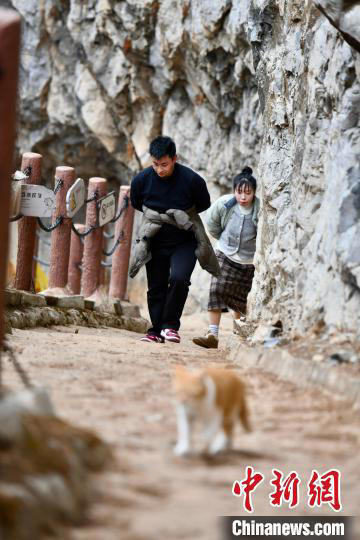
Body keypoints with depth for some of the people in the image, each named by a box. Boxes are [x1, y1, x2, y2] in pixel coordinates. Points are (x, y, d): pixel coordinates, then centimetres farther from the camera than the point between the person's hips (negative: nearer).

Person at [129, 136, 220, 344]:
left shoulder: (192, 180, -19)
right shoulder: (142, 180, -12)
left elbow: (204, 204, 0)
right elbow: (136, 203, 10)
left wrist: (183, 215, -9)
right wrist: (157, 216, 0)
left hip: (184, 242, -3)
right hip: (156, 242, 3)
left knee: (179, 279, -24)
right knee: (156, 288, 7)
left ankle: (171, 325, -9)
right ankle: (157, 330, 20)